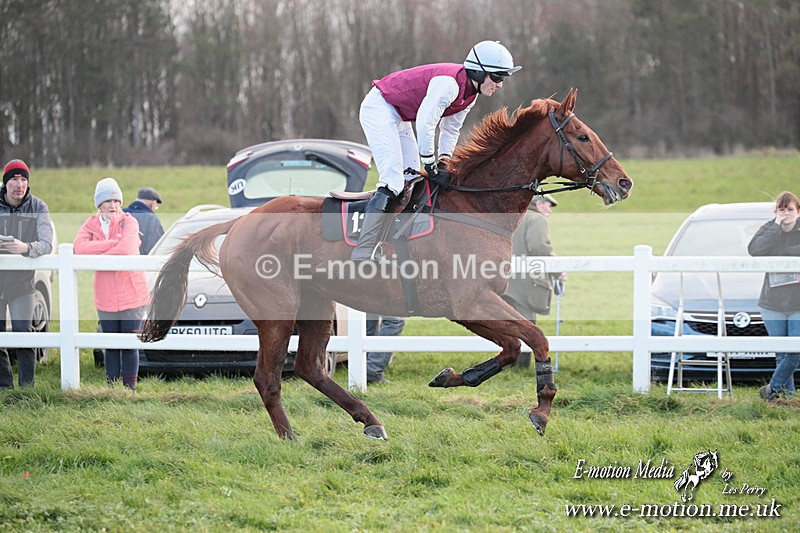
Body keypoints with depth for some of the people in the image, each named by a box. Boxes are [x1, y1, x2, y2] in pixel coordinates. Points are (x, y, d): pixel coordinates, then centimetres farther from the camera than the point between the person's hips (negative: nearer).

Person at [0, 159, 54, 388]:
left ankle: (27, 386, -6)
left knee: (23, 333, -9)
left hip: (22, 281, -2)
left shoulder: (38, 208, -4)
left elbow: (47, 244, -15)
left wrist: (26, 247, -38)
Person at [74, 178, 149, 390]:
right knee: (110, 345, 6)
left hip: (131, 293, -3)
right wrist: (114, 243, -16)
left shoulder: (128, 221, -2)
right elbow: (79, 247, -15)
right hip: (105, 297, 3)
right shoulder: (91, 224, 6)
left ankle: (130, 387, 4)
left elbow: (126, 249, -21)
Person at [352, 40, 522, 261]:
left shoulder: (469, 93, 2)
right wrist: (431, 166, -21)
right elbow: (425, 125, -29)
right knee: (392, 179, -19)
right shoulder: (449, 83, -29)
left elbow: (451, 129, 14)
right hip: (379, 108, -11)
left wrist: (443, 162, 1)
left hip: (398, 117, 11)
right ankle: (362, 253, -23)